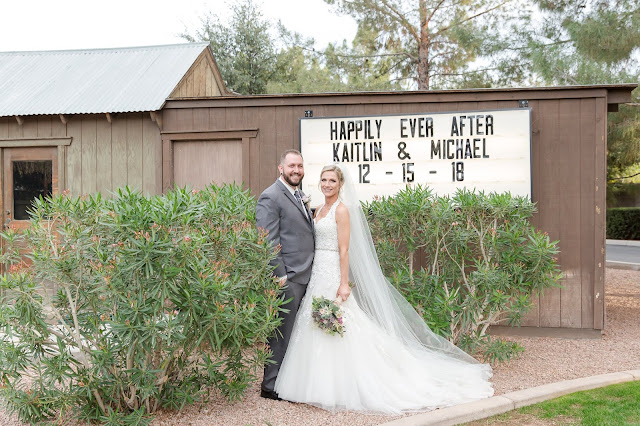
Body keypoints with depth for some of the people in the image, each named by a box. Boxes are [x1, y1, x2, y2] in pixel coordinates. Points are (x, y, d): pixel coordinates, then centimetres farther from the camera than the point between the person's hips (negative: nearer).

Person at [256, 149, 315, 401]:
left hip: (305, 276, 9)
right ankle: (270, 386, 11)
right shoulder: (271, 197, -11)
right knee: (281, 334, -1)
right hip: (287, 278, -9)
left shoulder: (300, 196, 18)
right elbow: (268, 242, -16)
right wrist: (280, 275, -19)